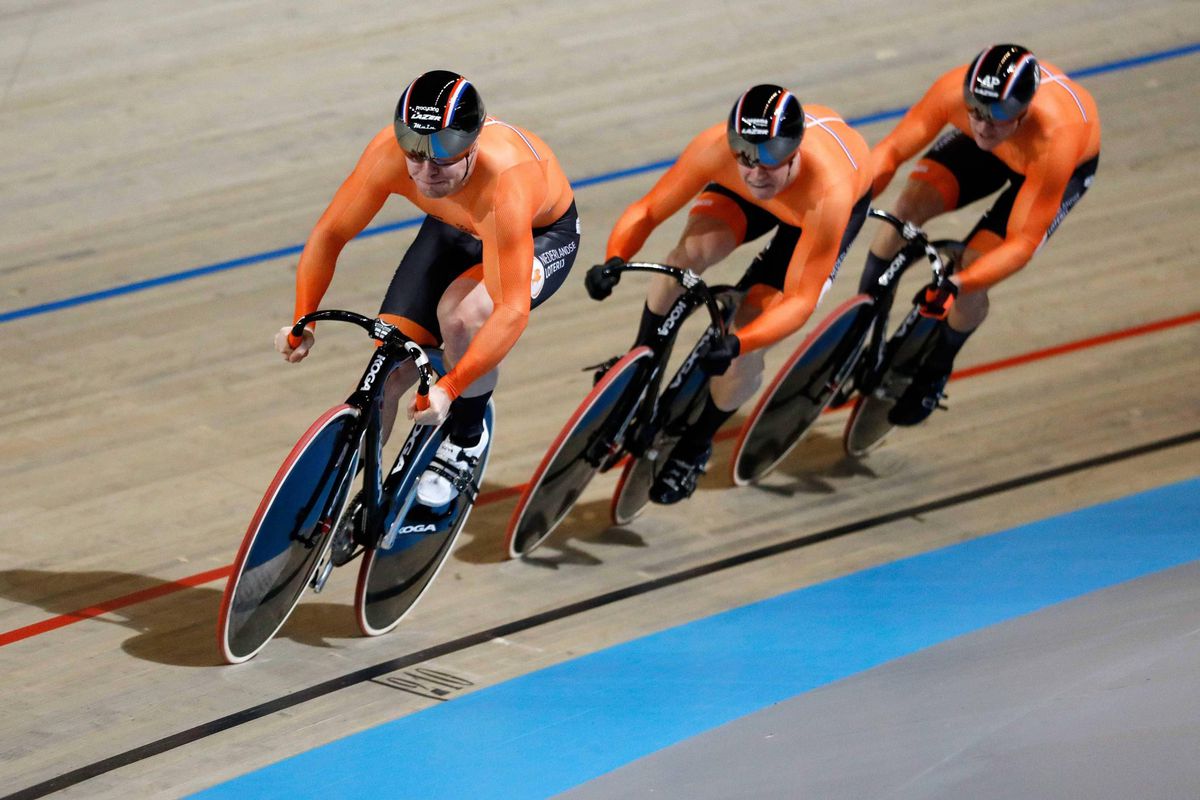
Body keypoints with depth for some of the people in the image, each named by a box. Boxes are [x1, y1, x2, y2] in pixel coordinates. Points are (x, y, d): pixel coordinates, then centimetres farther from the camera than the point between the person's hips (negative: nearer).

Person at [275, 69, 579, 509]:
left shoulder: (502, 183, -44)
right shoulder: (389, 154, -32)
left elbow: (513, 308, -44)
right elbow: (330, 234, -19)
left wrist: (449, 388, -50)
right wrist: (302, 322, -29)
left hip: (541, 235, -4)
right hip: (456, 230, 4)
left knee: (461, 314, -33)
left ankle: (466, 441, -6)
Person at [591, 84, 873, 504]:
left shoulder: (828, 194, -45)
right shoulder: (716, 148, -39)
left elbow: (800, 300, -38)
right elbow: (646, 211, -27)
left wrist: (737, 344, -54)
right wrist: (614, 262, -47)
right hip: (748, 200, 3)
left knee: (747, 336, -15)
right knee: (689, 253, -28)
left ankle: (696, 446, 12)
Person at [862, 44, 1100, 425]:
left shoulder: (1054, 139, -44)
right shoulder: (954, 89, -37)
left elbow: (1022, 244, -37)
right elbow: (891, 150, -24)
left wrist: (956, 285, -49)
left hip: (1069, 165, -4)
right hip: (986, 151, 4)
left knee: (974, 265, -17)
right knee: (908, 206, -20)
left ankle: (935, 374, 13)